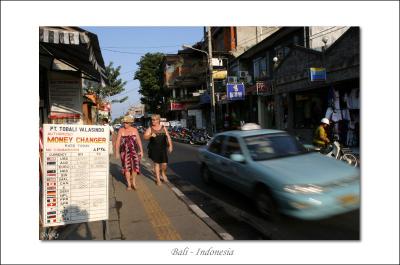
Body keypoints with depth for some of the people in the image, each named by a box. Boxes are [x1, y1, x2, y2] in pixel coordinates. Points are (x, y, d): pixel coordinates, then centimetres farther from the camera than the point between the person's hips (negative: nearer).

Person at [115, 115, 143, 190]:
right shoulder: (121, 130, 0)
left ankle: (133, 182, 8)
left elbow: (139, 141, 5)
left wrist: (141, 151, 1)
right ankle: (129, 184, 16)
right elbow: (117, 142, 1)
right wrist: (117, 152, -3)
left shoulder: (134, 130, 3)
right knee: (127, 167, 3)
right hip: (124, 151, 0)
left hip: (134, 150, 0)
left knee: (135, 165, -12)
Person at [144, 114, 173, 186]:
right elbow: (145, 137, -5)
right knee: (156, 163, 5)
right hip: (154, 149, -1)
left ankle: (163, 174, 30)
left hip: (163, 148, 1)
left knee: (164, 164, -1)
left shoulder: (163, 128, 6)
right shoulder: (150, 128, 2)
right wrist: (151, 135, -24)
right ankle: (158, 179, 17)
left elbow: (168, 137, 5)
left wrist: (170, 145, -4)